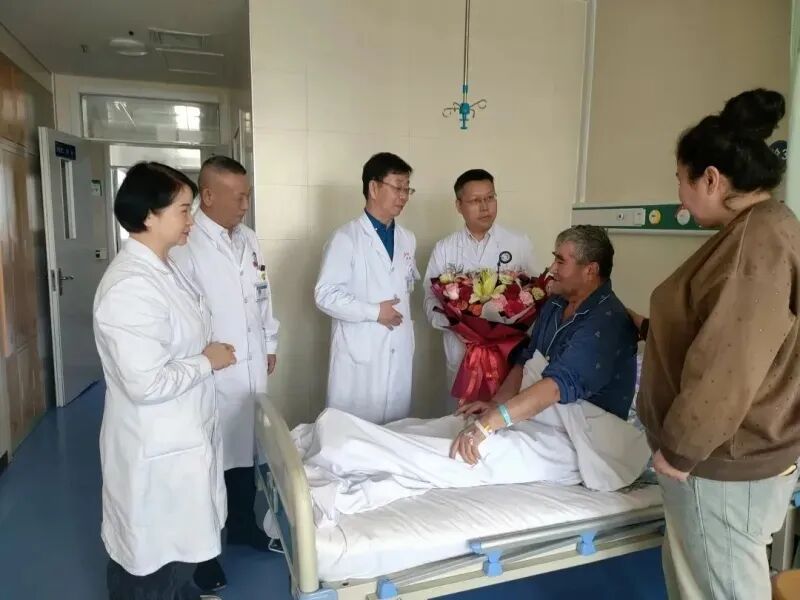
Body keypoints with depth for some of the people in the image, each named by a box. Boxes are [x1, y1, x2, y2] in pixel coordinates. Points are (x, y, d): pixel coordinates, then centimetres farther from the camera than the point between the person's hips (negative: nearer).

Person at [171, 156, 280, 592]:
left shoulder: (248, 239, 10)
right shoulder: (185, 244, -16)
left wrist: (270, 344, 17)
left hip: (252, 368, 7)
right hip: (210, 374, -7)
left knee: (246, 451, 19)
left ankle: (242, 525, 39)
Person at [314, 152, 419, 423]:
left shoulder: (407, 239, 12)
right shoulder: (346, 237, -9)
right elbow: (325, 294, -14)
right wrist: (374, 312, -15)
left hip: (399, 351, 6)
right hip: (359, 352, -5)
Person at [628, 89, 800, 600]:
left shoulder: (759, 240, -23)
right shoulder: (755, 231, 11)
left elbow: (729, 366, -28)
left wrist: (680, 448, -19)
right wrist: (650, 327, 27)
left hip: (726, 463, -10)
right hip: (723, 452, 10)